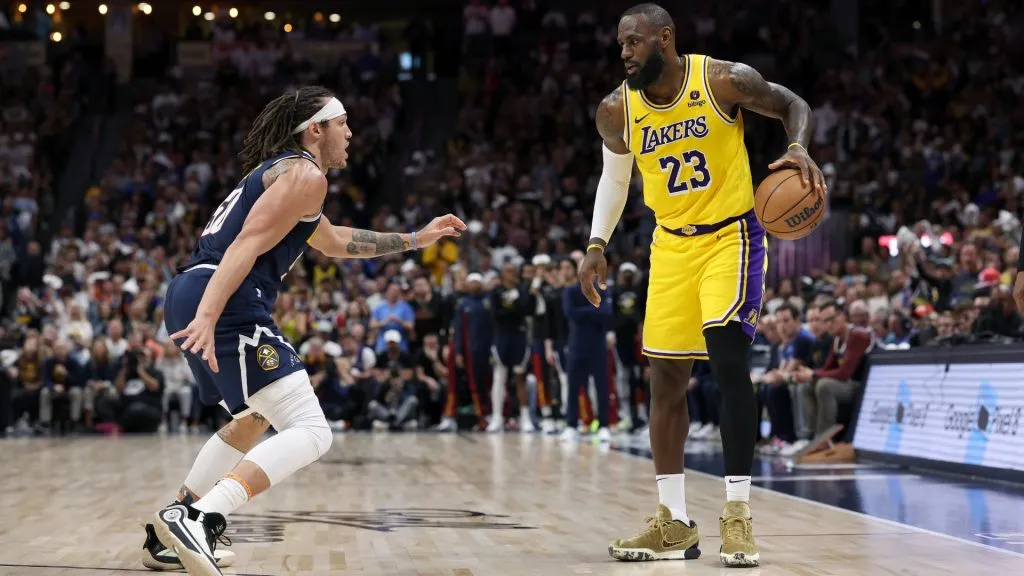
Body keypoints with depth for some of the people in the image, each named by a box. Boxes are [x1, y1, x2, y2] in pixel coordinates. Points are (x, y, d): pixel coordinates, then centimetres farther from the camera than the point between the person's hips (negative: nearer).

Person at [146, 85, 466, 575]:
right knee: (310, 433, -13)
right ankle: (199, 518, -29)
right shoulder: (305, 175, -1)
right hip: (226, 305, -10)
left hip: (188, 297, 10)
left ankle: (173, 527, 27)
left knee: (254, 420, 30)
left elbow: (335, 242, 45)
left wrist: (414, 240, 49)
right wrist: (209, 316, -27)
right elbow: (247, 245, -16)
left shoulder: (279, 172, 30)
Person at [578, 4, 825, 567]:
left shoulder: (725, 80, -16)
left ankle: (738, 515, -12)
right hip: (671, 245, 4)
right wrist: (596, 246, 3)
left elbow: (792, 105, 0)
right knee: (665, 377, 4)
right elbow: (614, 177, 13)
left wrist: (798, 148, -22)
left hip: (731, 236, -4)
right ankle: (674, 524, 13)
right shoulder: (616, 112, -5)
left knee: (727, 358, -20)